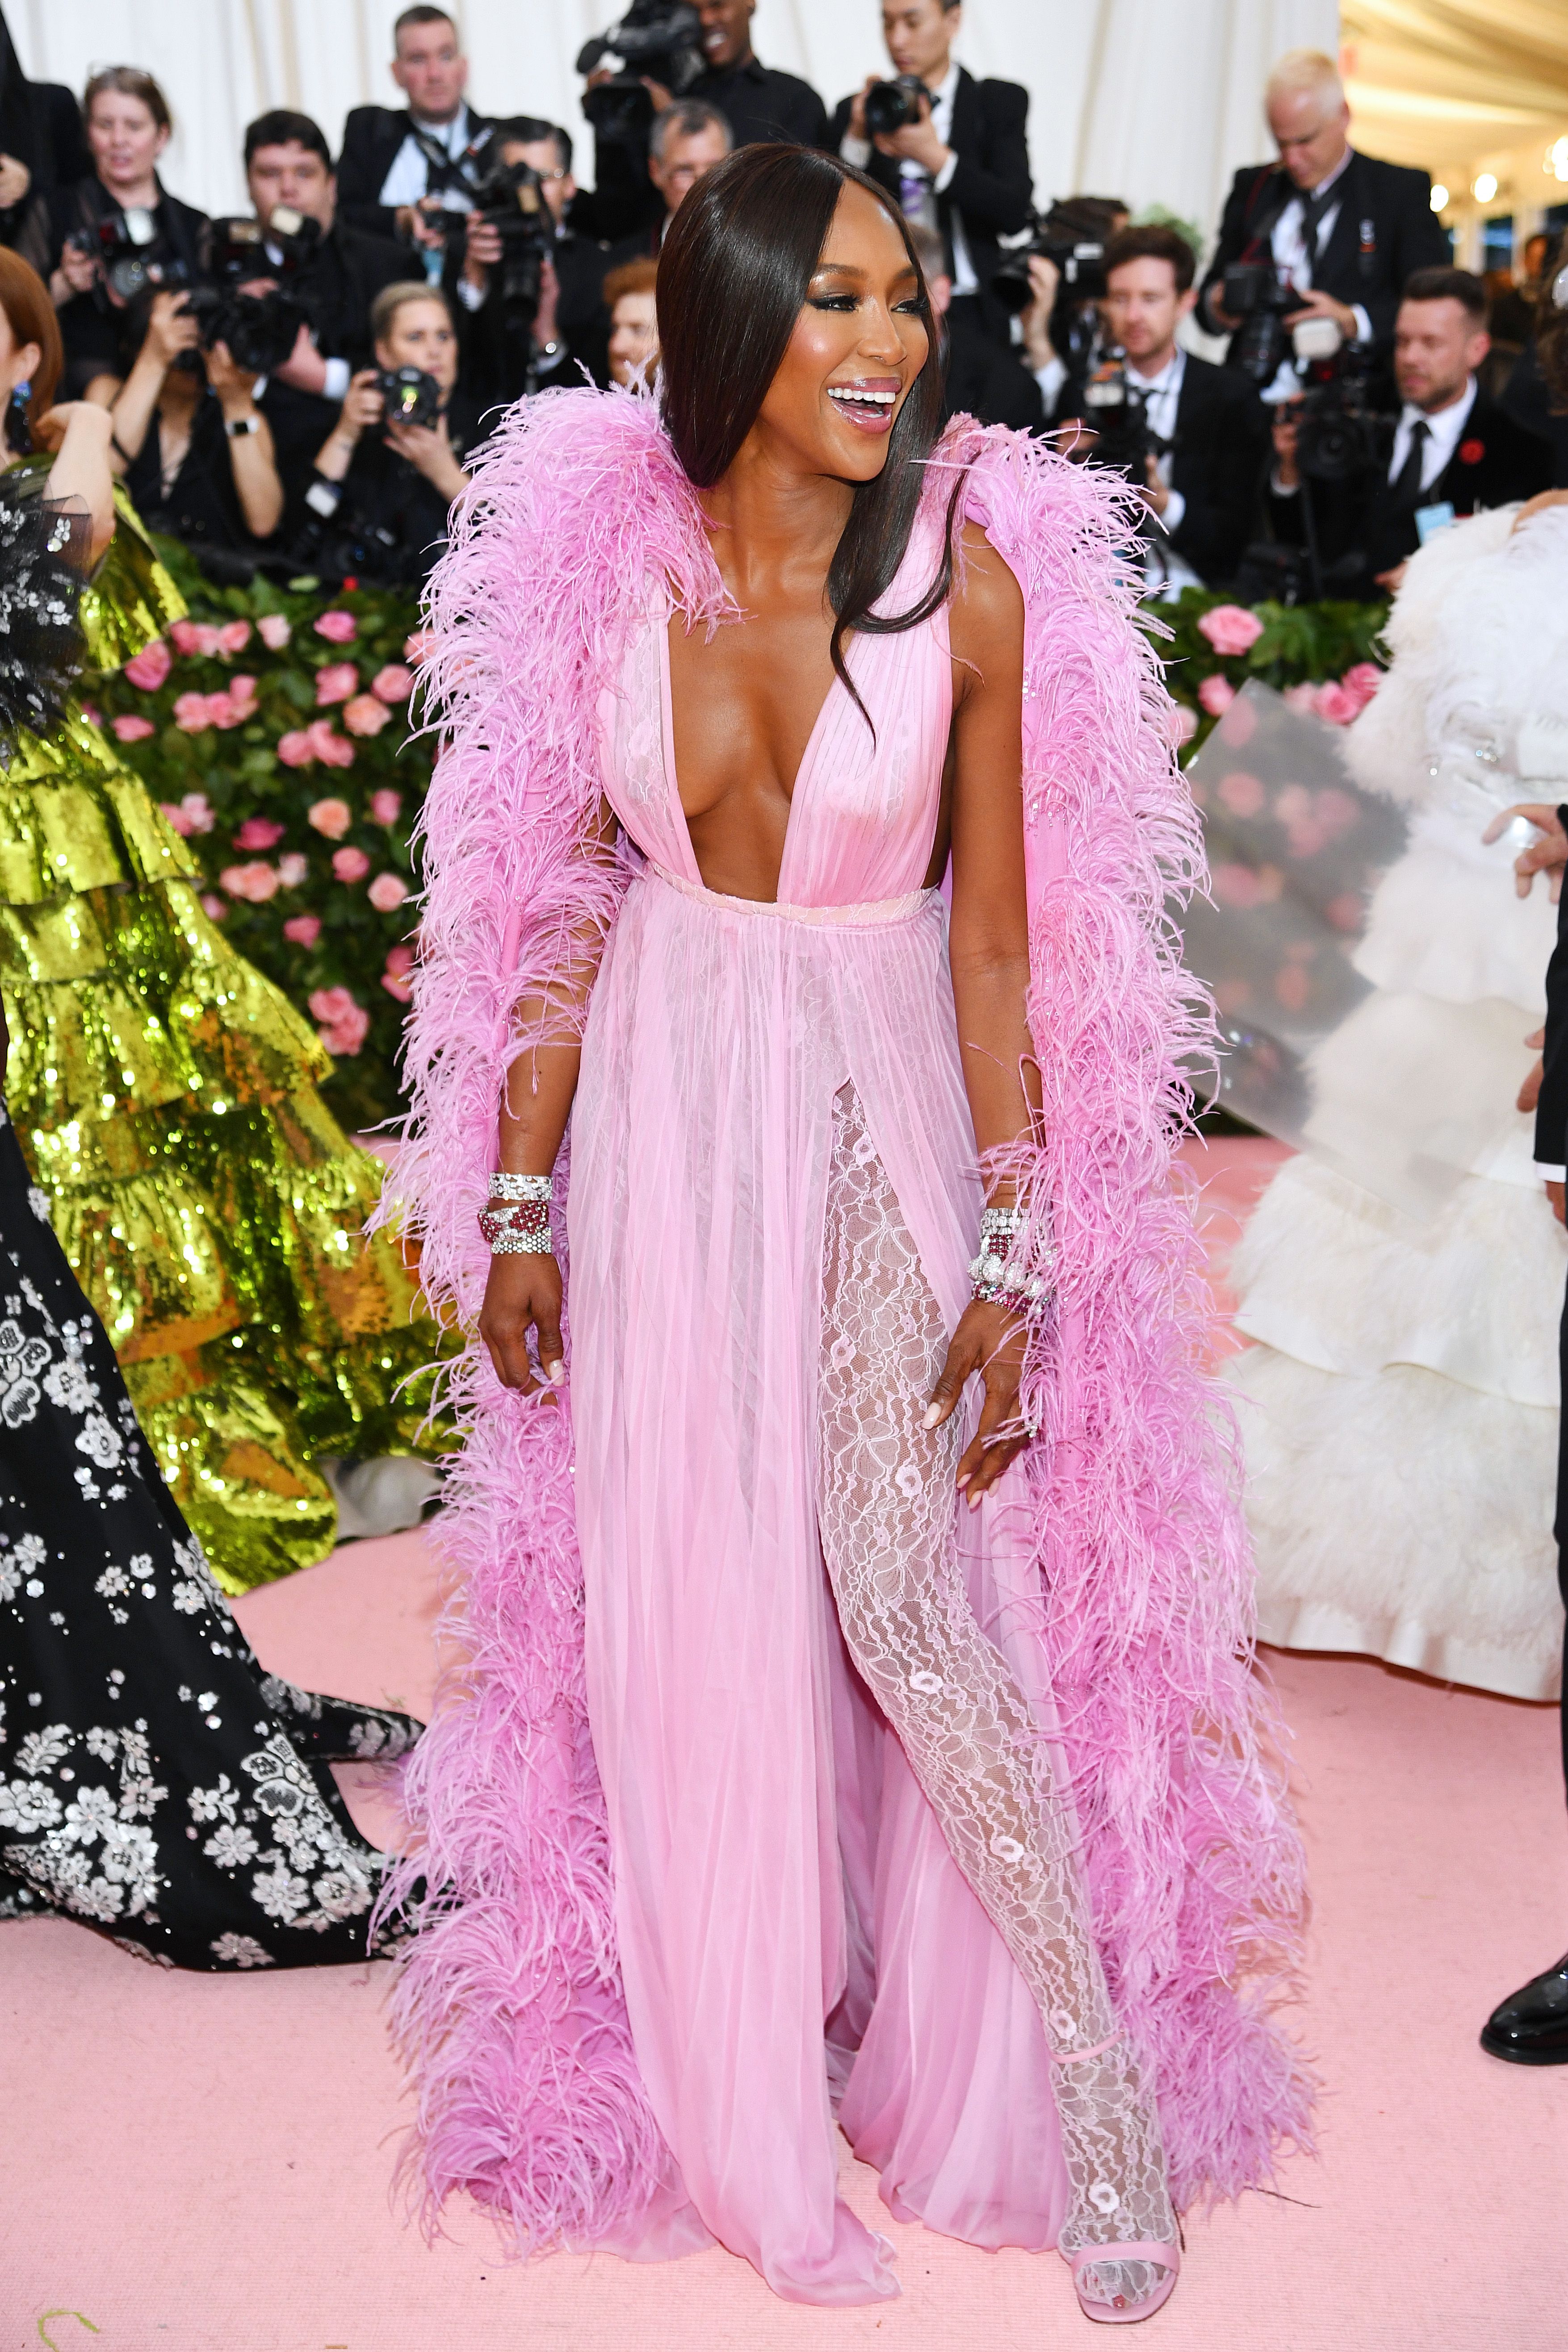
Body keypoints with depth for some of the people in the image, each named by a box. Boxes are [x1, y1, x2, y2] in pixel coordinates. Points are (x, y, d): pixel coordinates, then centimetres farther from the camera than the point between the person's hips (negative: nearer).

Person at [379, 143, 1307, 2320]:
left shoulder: (972, 576, -10)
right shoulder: (606, 553, -4)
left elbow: (999, 935, -7)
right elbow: (562, 904, 2)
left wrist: (1014, 1249, -10)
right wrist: (520, 1201, 2)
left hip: (881, 1106, -2)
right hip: (668, 1108, 3)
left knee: (904, 1591, -11)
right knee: (688, 1608, 9)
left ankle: (1092, 2061, 12)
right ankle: (753, 2123, 30)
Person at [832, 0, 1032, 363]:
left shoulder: (1000, 102, 7)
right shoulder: (856, 112, 11)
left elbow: (1015, 214, -6)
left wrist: (934, 156, -17)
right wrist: (857, 138, -11)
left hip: (967, 319, -1)